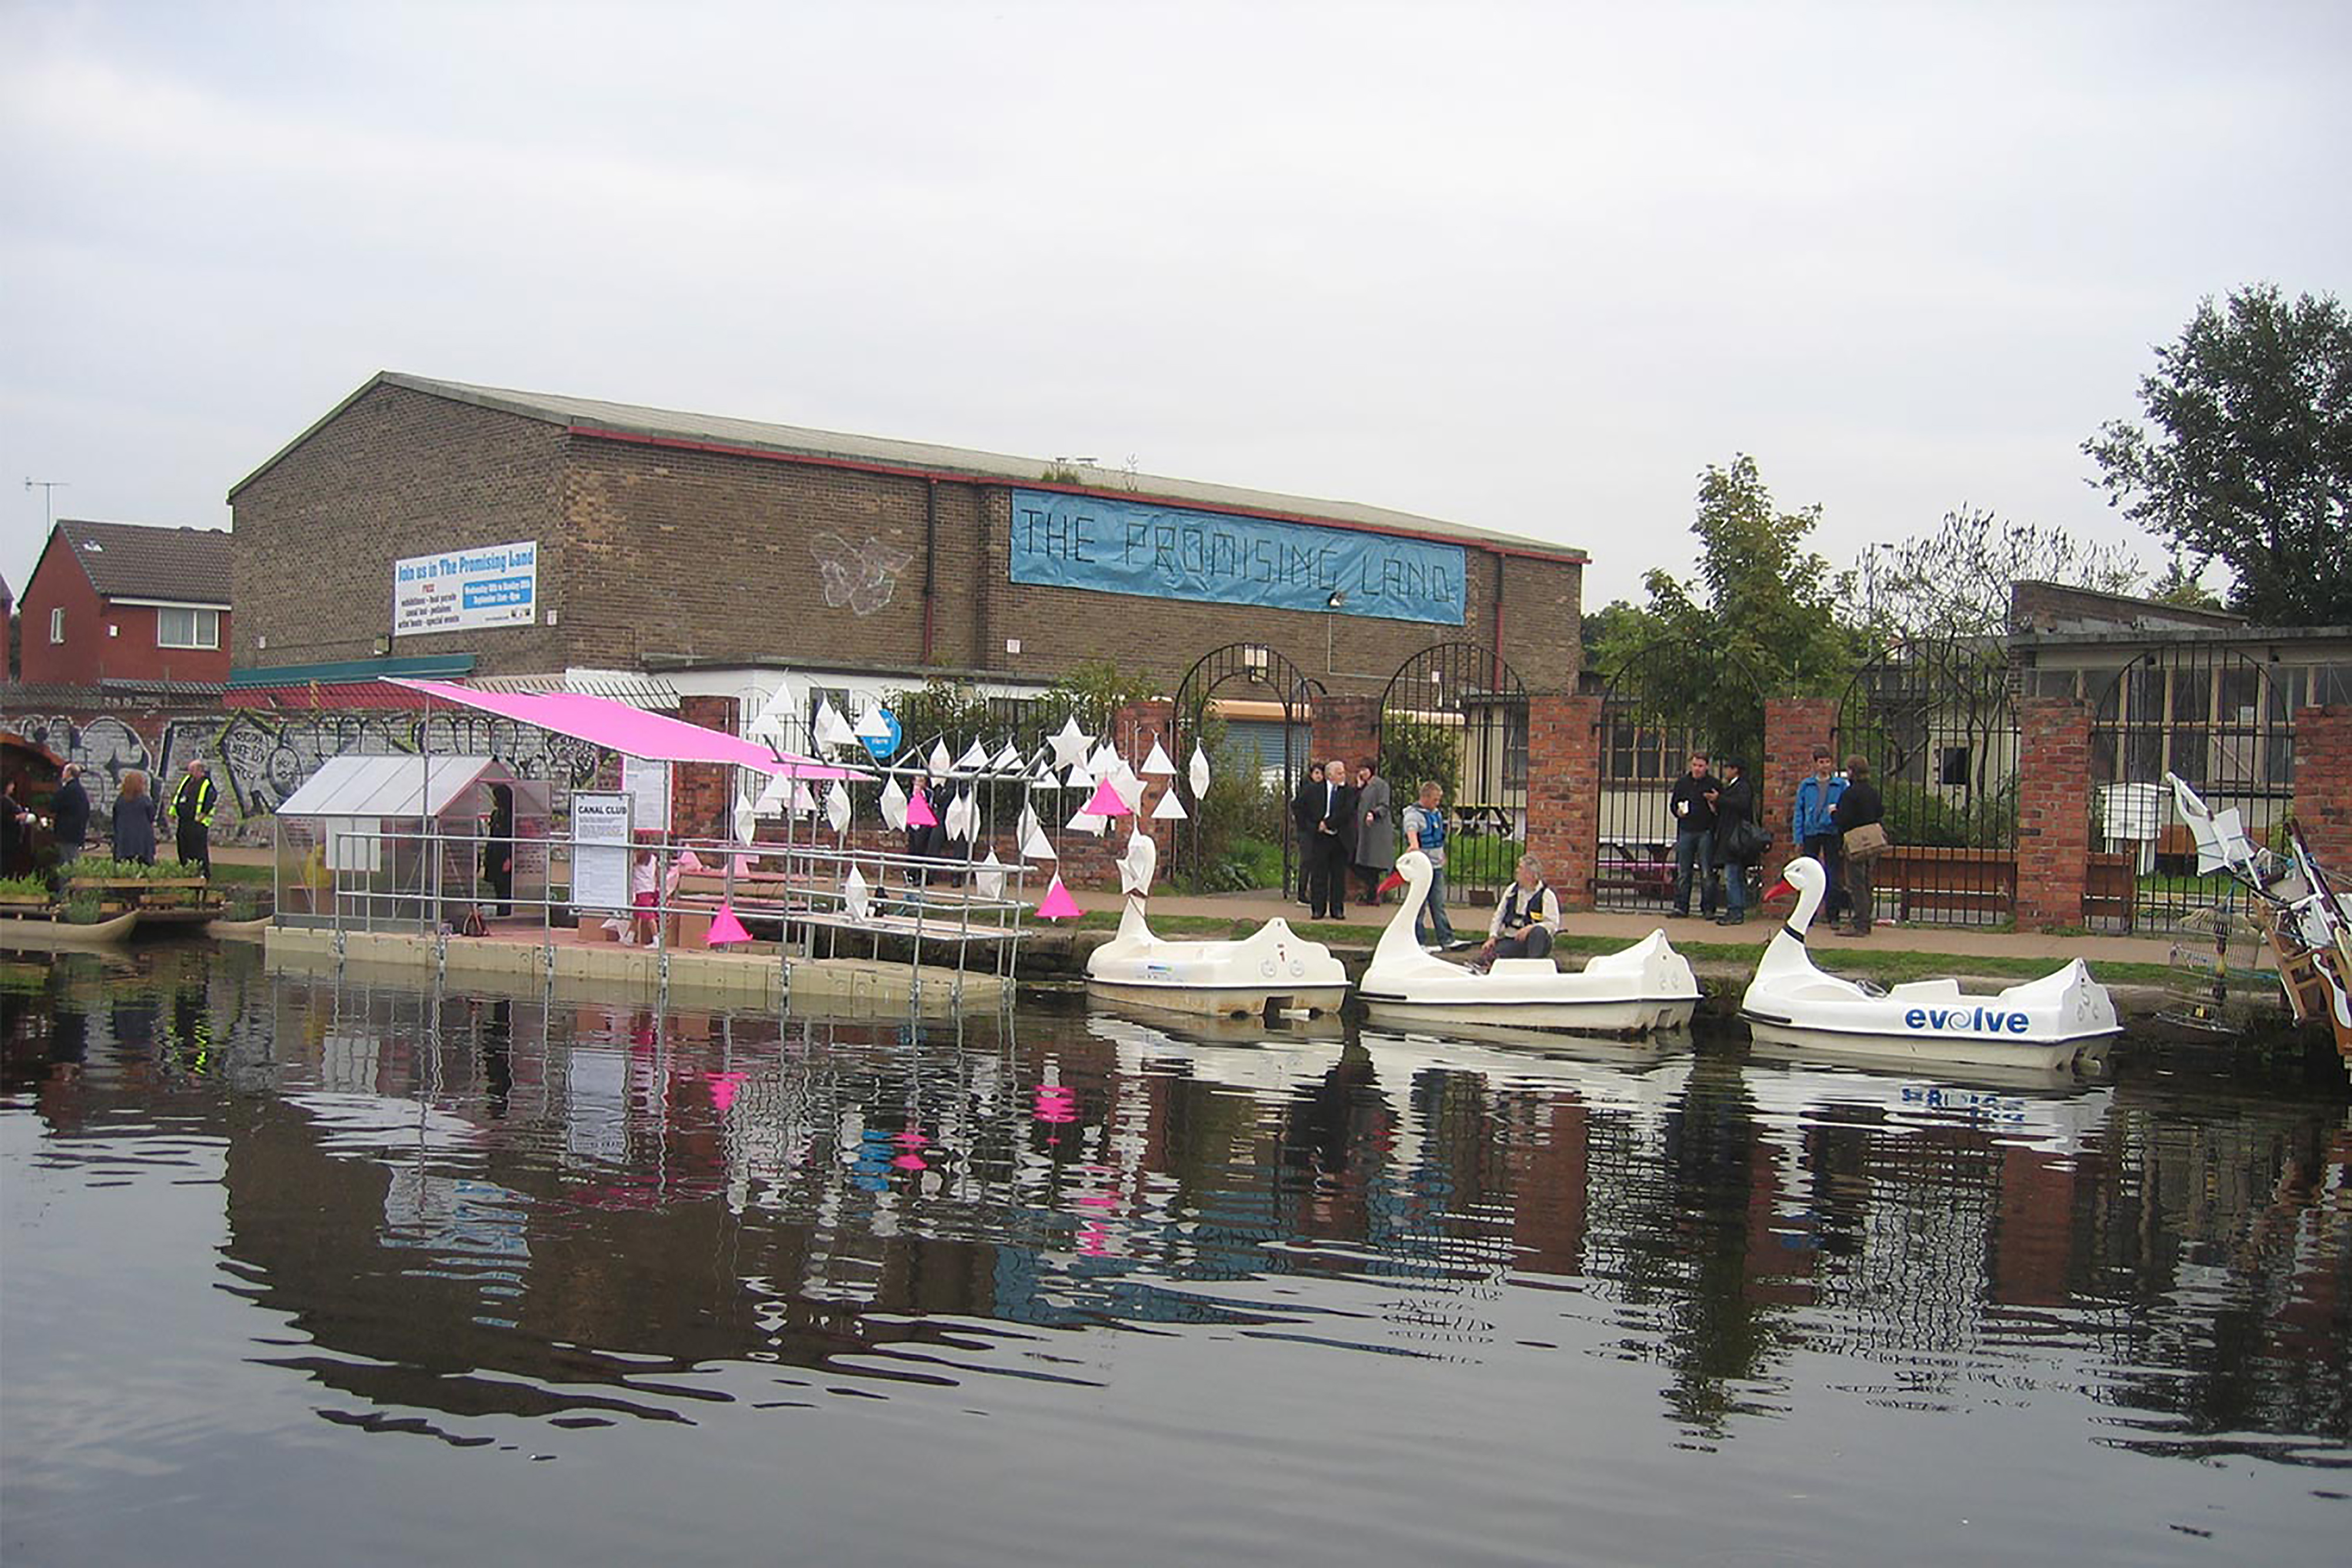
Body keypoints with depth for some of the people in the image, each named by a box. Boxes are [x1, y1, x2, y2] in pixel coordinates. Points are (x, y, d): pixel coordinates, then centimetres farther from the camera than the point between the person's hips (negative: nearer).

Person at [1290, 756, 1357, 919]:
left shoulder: (1349, 791, 2)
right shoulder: (1313, 790, 2)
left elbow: (1348, 811, -11)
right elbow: (1297, 806, 6)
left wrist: (1328, 823, -14)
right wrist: (1307, 826, -1)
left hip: (1341, 839, 1)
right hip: (1319, 838, 0)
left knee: (1339, 875, 5)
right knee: (1318, 875, 2)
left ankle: (1337, 909, 12)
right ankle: (1318, 909, 9)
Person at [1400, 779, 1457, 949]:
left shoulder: (1437, 813, 14)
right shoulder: (1413, 815, -12)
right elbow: (1411, 831, -32)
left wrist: (1442, 856, 27)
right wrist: (1414, 845, -51)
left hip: (1437, 866, 7)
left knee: (1439, 905, 11)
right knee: (1419, 906, 0)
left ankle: (1447, 939, 13)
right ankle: (1419, 942, 5)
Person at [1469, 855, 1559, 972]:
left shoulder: (1546, 895, -3)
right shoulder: (1512, 890, 14)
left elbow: (1552, 924, -12)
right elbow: (1499, 915, 17)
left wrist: (1530, 928, -27)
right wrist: (1492, 937, 2)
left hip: (1535, 941, -4)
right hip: (1510, 940, 4)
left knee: (1538, 932, -39)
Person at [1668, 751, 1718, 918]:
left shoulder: (1713, 784, 3)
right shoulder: (1682, 783, 11)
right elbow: (1672, 804, 18)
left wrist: (1715, 803, -16)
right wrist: (1678, 811, -2)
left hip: (1706, 832, -3)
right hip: (1686, 831, 3)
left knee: (1707, 873, -1)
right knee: (1682, 872, 4)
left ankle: (1708, 909, 6)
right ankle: (1681, 907, 9)